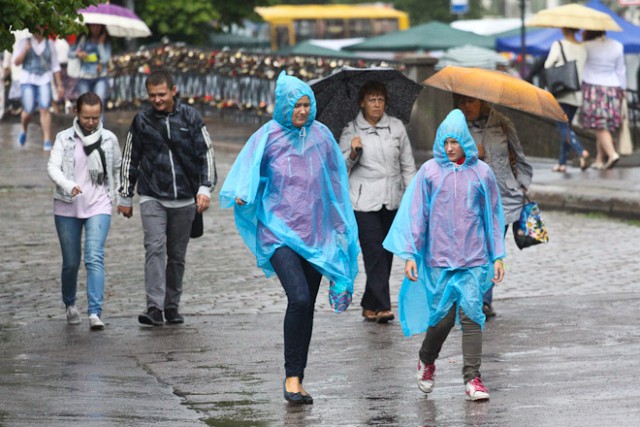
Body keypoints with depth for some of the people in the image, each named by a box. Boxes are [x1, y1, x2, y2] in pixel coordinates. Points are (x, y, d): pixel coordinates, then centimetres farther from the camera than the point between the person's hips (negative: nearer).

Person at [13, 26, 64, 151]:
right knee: (28, 111, -4)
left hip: (44, 80, 1)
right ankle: (24, 130, 30)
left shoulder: (49, 44, 9)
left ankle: (47, 141, -14)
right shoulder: (24, 42, 5)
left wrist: (59, 85, 9)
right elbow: (16, 61, 0)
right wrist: (25, 49, -16)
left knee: (44, 109, -14)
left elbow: (55, 66, 12)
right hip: (28, 79, -1)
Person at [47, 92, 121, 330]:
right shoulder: (65, 139, -2)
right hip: (67, 209, 0)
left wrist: (119, 196, 16)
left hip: (98, 207, 0)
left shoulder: (109, 139, 4)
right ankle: (70, 305, 34)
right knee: (71, 262, 9)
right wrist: (68, 186, -31)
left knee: (95, 258, -17)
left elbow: (118, 169, 18)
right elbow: (53, 167, -14)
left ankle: (95, 312, -24)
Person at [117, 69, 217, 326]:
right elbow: (130, 160, 12)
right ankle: (154, 307, -20)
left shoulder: (190, 118, 2)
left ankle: (172, 307, 19)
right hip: (152, 198, -1)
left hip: (184, 199, 1)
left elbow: (206, 154, 4)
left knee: (177, 255, 8)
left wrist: (205, 188, -7)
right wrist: (125, 197, 13)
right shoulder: (142, 121, 3)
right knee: (155, 248, -16)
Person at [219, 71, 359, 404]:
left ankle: (296, 381, 16)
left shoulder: (321, 136, 6)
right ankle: (292, 376, -11)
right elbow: (246, 171, -3)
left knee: (307, 307, 6)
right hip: (279, 230, -4)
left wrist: (341, 227, 15)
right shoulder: (268, 136, -4)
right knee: (299, 298, -21)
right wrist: (241, 196, -25)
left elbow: (335, 183, 14)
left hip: (314, 234, 4)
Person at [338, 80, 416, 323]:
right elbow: (342, 168, 3)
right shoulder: (351, 131, 2)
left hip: (392, 200, 3)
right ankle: (382, 307, -15)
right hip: (364, 200, -3)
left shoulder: (396, 127, 8)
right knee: (374, 252, -12)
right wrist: (353, 152, -16)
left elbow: (407, 164, 12)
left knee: (387, 252, 4)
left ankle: (370, 305, 15)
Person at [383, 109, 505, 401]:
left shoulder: (481, 172, 4)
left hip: (474, 259, 1)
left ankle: (473, 378, -6)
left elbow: (492, 216, 9)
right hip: (438, 259, -1)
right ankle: (426, 361, 28)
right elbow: (415, 213, 1)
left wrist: (498, 256, 8)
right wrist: (409, 253, -4)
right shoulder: (430, 171, 1)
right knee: (443, 317, 0)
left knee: (471, 313, -9)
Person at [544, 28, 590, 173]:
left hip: (561, 94, -5)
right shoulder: (583, 48, 4)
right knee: (566, 126, 16)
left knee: (564, 128, -8)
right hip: (577, 95, 5)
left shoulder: (558, 46, -10)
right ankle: (562, 163, 17)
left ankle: (581, 152, -32)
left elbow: (547, 65, -6)